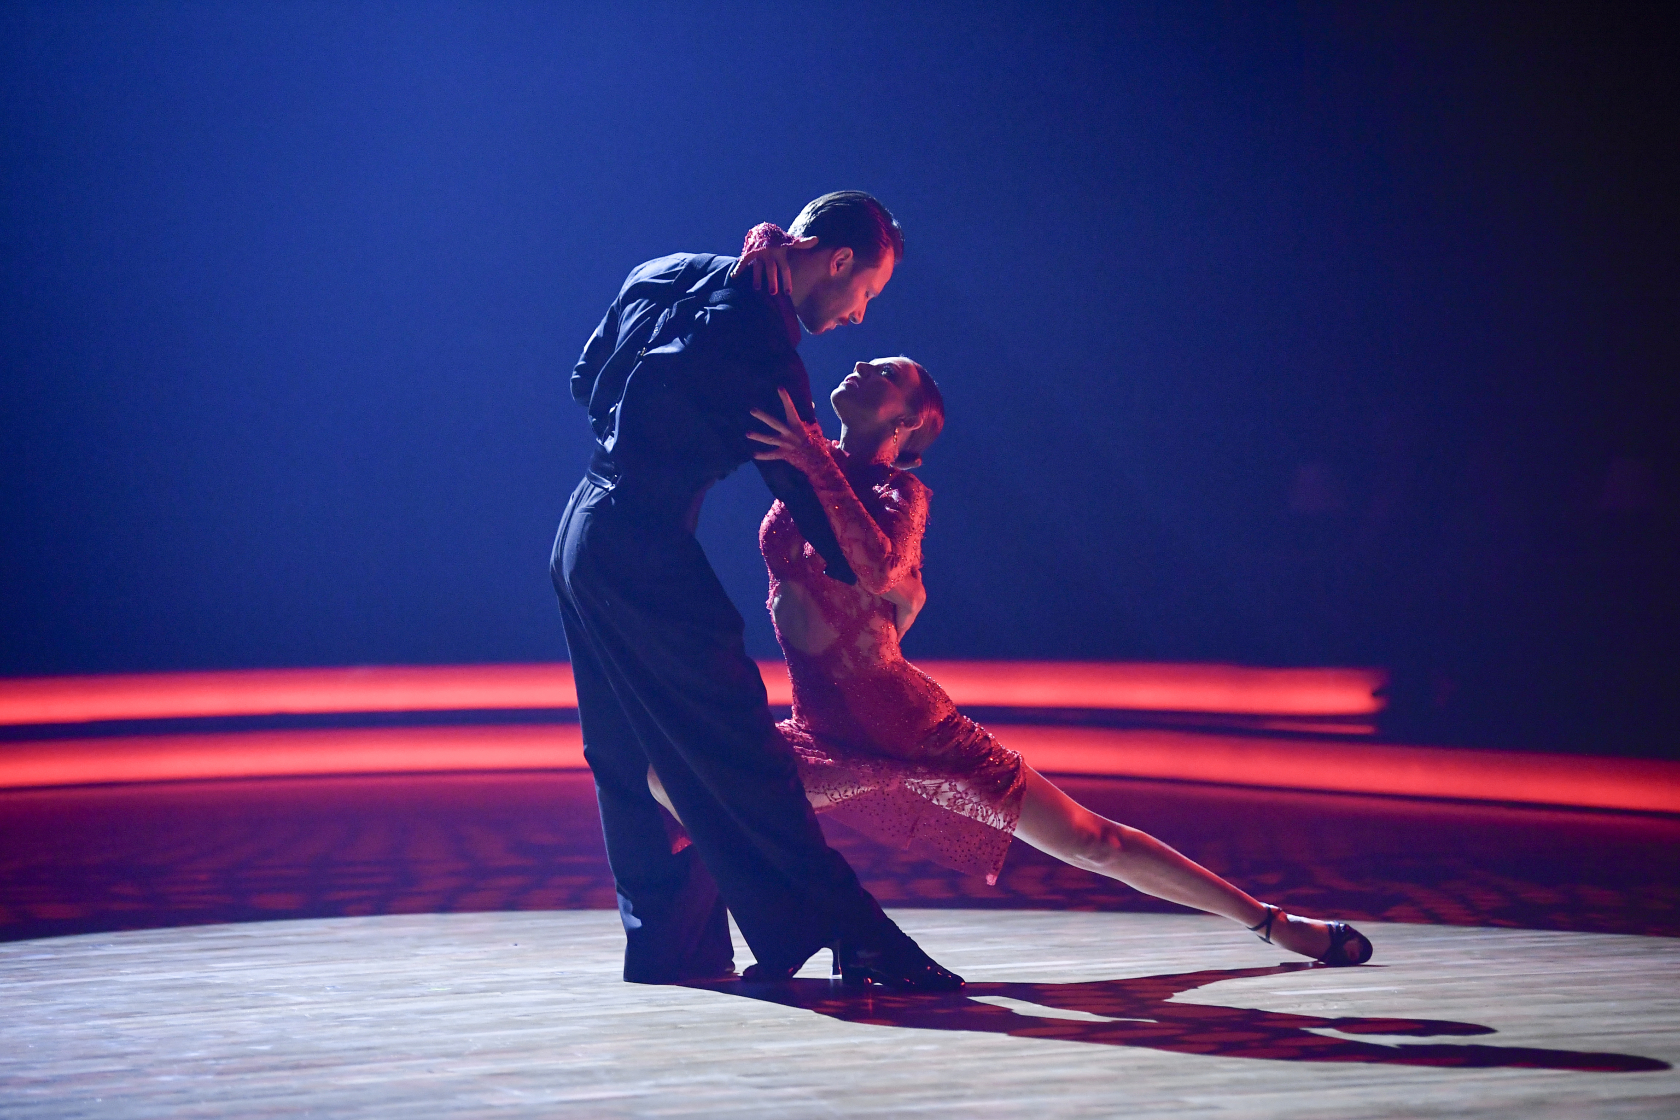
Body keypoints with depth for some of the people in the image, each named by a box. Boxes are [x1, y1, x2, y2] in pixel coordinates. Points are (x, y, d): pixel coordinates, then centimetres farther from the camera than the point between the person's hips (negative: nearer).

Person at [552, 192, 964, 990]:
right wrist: (874, 585, 4)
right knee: (741, 760, -7)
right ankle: (858, 941, -5)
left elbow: (586, 383, 19)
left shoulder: (663, 275, 8)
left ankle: (666, 944, 24)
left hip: (584, 536, 9)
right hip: (648, 558, -9)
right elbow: (807, 486, -9)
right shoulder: (761, 345, -16)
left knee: (630, 764, 16)